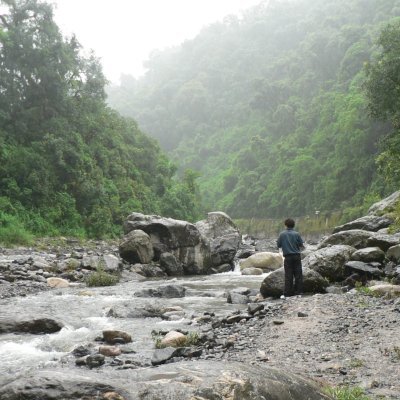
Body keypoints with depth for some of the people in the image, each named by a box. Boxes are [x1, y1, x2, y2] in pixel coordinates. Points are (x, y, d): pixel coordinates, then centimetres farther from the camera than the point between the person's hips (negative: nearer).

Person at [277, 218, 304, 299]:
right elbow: (302, 245, 0)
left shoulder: (282, 234, -3)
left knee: (288, 276, 3)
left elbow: (278, 245, 2)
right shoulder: (296, 234, -2)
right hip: (297, 256, 0)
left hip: (288, 257, 0)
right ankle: (299, 292, 7)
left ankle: (287, 294, 2)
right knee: (298, 275, 7)